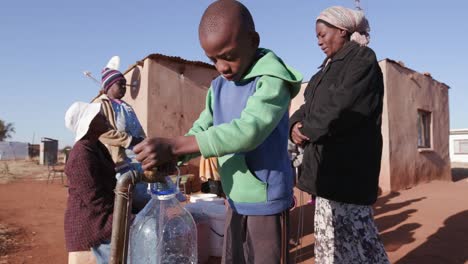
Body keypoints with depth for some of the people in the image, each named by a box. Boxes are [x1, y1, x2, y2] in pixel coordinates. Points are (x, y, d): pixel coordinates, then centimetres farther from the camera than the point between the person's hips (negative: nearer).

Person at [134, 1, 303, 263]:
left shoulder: (272, 82, -17)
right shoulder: (218, 87, 6)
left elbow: (248, 131, -31)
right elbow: (199, 131, 5)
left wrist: (173, 146, -33)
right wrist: (166, 160, -15)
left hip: (266, 200, -7)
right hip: (236, 199, 7)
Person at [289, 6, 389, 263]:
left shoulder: (363, 59, -7)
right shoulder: (328, 67, 19)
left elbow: (342, 108, -20)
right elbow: (309, 107, 14)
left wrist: (306, 131, -9)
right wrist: (295, 124, -8)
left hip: (347, 164, -8)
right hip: (328, 164, 9)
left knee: (352, 235, -3)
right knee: (330, 235, 15)